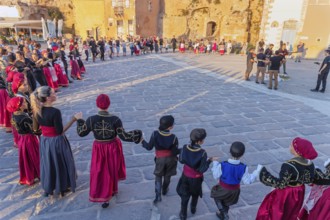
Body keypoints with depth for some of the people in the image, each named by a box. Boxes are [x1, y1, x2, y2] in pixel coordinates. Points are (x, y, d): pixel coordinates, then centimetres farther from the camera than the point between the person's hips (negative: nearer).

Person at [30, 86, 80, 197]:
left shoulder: (37, 110, -5)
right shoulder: (55, 112, -27)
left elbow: (37, 128, 7)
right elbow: (60, 131, -23)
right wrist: (73, 119, -24)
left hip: (44, 141, 7)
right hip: (57, 141, -6)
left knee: (48, 163, 22)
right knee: (61, 164, 14)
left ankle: (48, 188, 39)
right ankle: (63, 188, 31)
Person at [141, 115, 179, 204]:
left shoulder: (155, 134, -22)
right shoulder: (173, 137, -24)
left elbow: (149, 147, -12)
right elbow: (175, 152, -18)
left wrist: (142, 141, 3)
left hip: (160, 159, 0)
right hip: (170, 159, 1)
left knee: (158, 176, 18)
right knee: (167, 176, 24)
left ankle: (158, 195, 11)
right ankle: (164, 190, 46)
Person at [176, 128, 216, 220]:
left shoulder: (185, 148, -22)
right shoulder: (202, 153, -31)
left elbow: (181, 160, -7)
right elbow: (202, 169, -25)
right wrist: (209, 160, -13)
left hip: (186, 176, 2)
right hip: (196, 178, -1)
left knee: (184, 196, 21)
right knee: (195, 194, 30)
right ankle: (193, 209, 54)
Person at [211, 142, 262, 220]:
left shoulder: (222, 165, -30)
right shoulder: (243, 168, -25)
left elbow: (216, 176, -15)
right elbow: (247, 181, -12)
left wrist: (215, 164, -2)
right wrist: (258, 171, -3)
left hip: (223, 189, -3)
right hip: (234, 191, 3)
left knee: (216, 195, 30)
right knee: (226, 203, 31)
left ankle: (224, 213, 24)